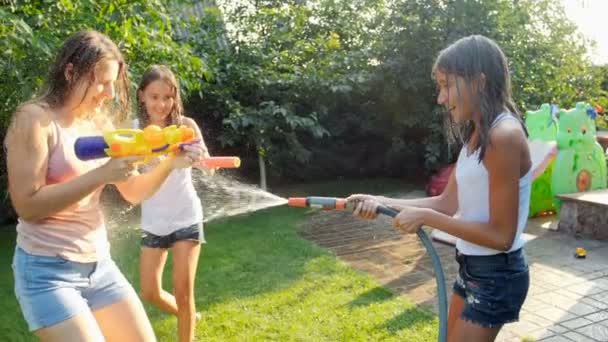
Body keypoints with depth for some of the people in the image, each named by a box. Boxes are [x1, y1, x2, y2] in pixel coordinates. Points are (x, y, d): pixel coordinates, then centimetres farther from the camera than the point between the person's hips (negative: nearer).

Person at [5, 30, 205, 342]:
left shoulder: (101, 123, 7)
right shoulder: (34, 118, -12)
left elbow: (134, 192, 9)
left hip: (100, 264, 7)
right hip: (47, 270, -6)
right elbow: (27, 205, -19)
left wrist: (170, 164, -8)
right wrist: (102, 174, -26)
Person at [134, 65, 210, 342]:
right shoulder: (133, 130, -4)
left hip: (185, 218, -3)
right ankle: (188, 316, 38)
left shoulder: (185, 125, -10)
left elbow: (207, 163, -24)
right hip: (152, 222, 3)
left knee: (183, 290, -1)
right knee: (150, 293, 9)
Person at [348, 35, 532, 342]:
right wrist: (382, 202, -3)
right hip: (471, 268, 9)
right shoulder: (476, 135, 6)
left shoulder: (504, 136, -24)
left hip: (497, 276, -9)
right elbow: (448, 203, 5)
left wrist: (426, 218, -21)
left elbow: (501, 235, -24)